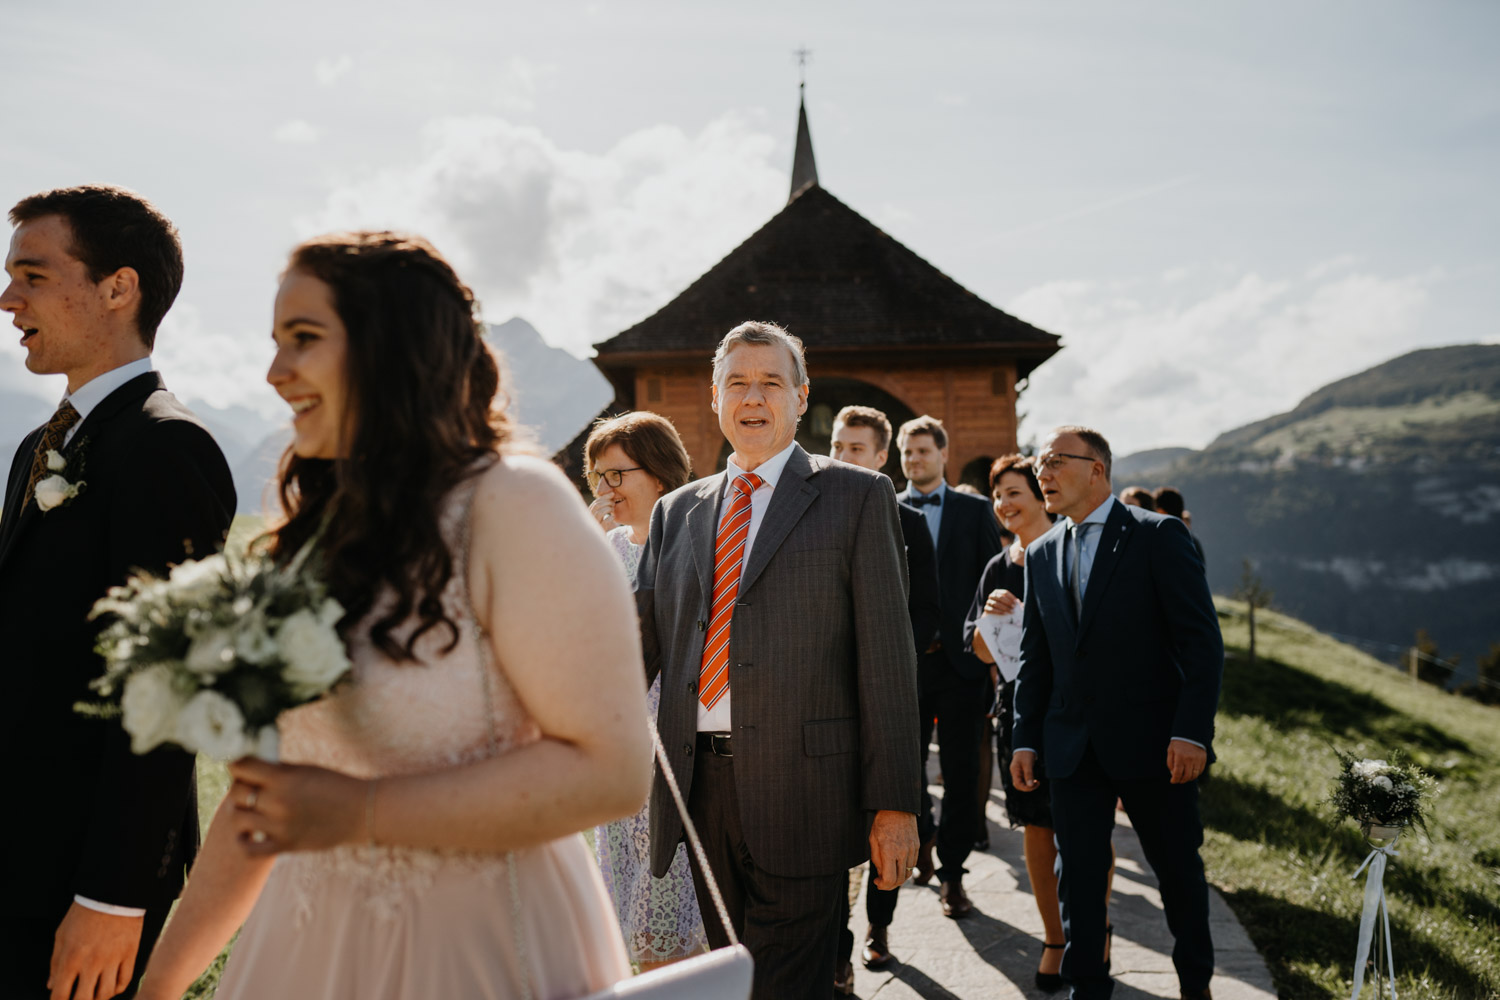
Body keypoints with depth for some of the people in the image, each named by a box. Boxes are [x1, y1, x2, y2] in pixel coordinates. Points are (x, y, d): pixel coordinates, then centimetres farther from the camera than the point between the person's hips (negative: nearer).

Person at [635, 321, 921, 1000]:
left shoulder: (857, 496, 2)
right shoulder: (676, 512, 15)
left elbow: (887, 652, -3)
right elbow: (639, 644, 11)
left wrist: (894, 805, -8)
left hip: (800, 790, -4)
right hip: (701, 788, 5)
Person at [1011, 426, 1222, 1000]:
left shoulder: (1157, 535, -5)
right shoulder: (1041, 555, 10)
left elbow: (1202, 641, -9)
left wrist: (1193, 731, -17)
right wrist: (1026, 739, 7)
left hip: (1152, 742, -4)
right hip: (1073, 751, 4)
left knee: (1179, 870, 10)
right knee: (1078, 874, 8)